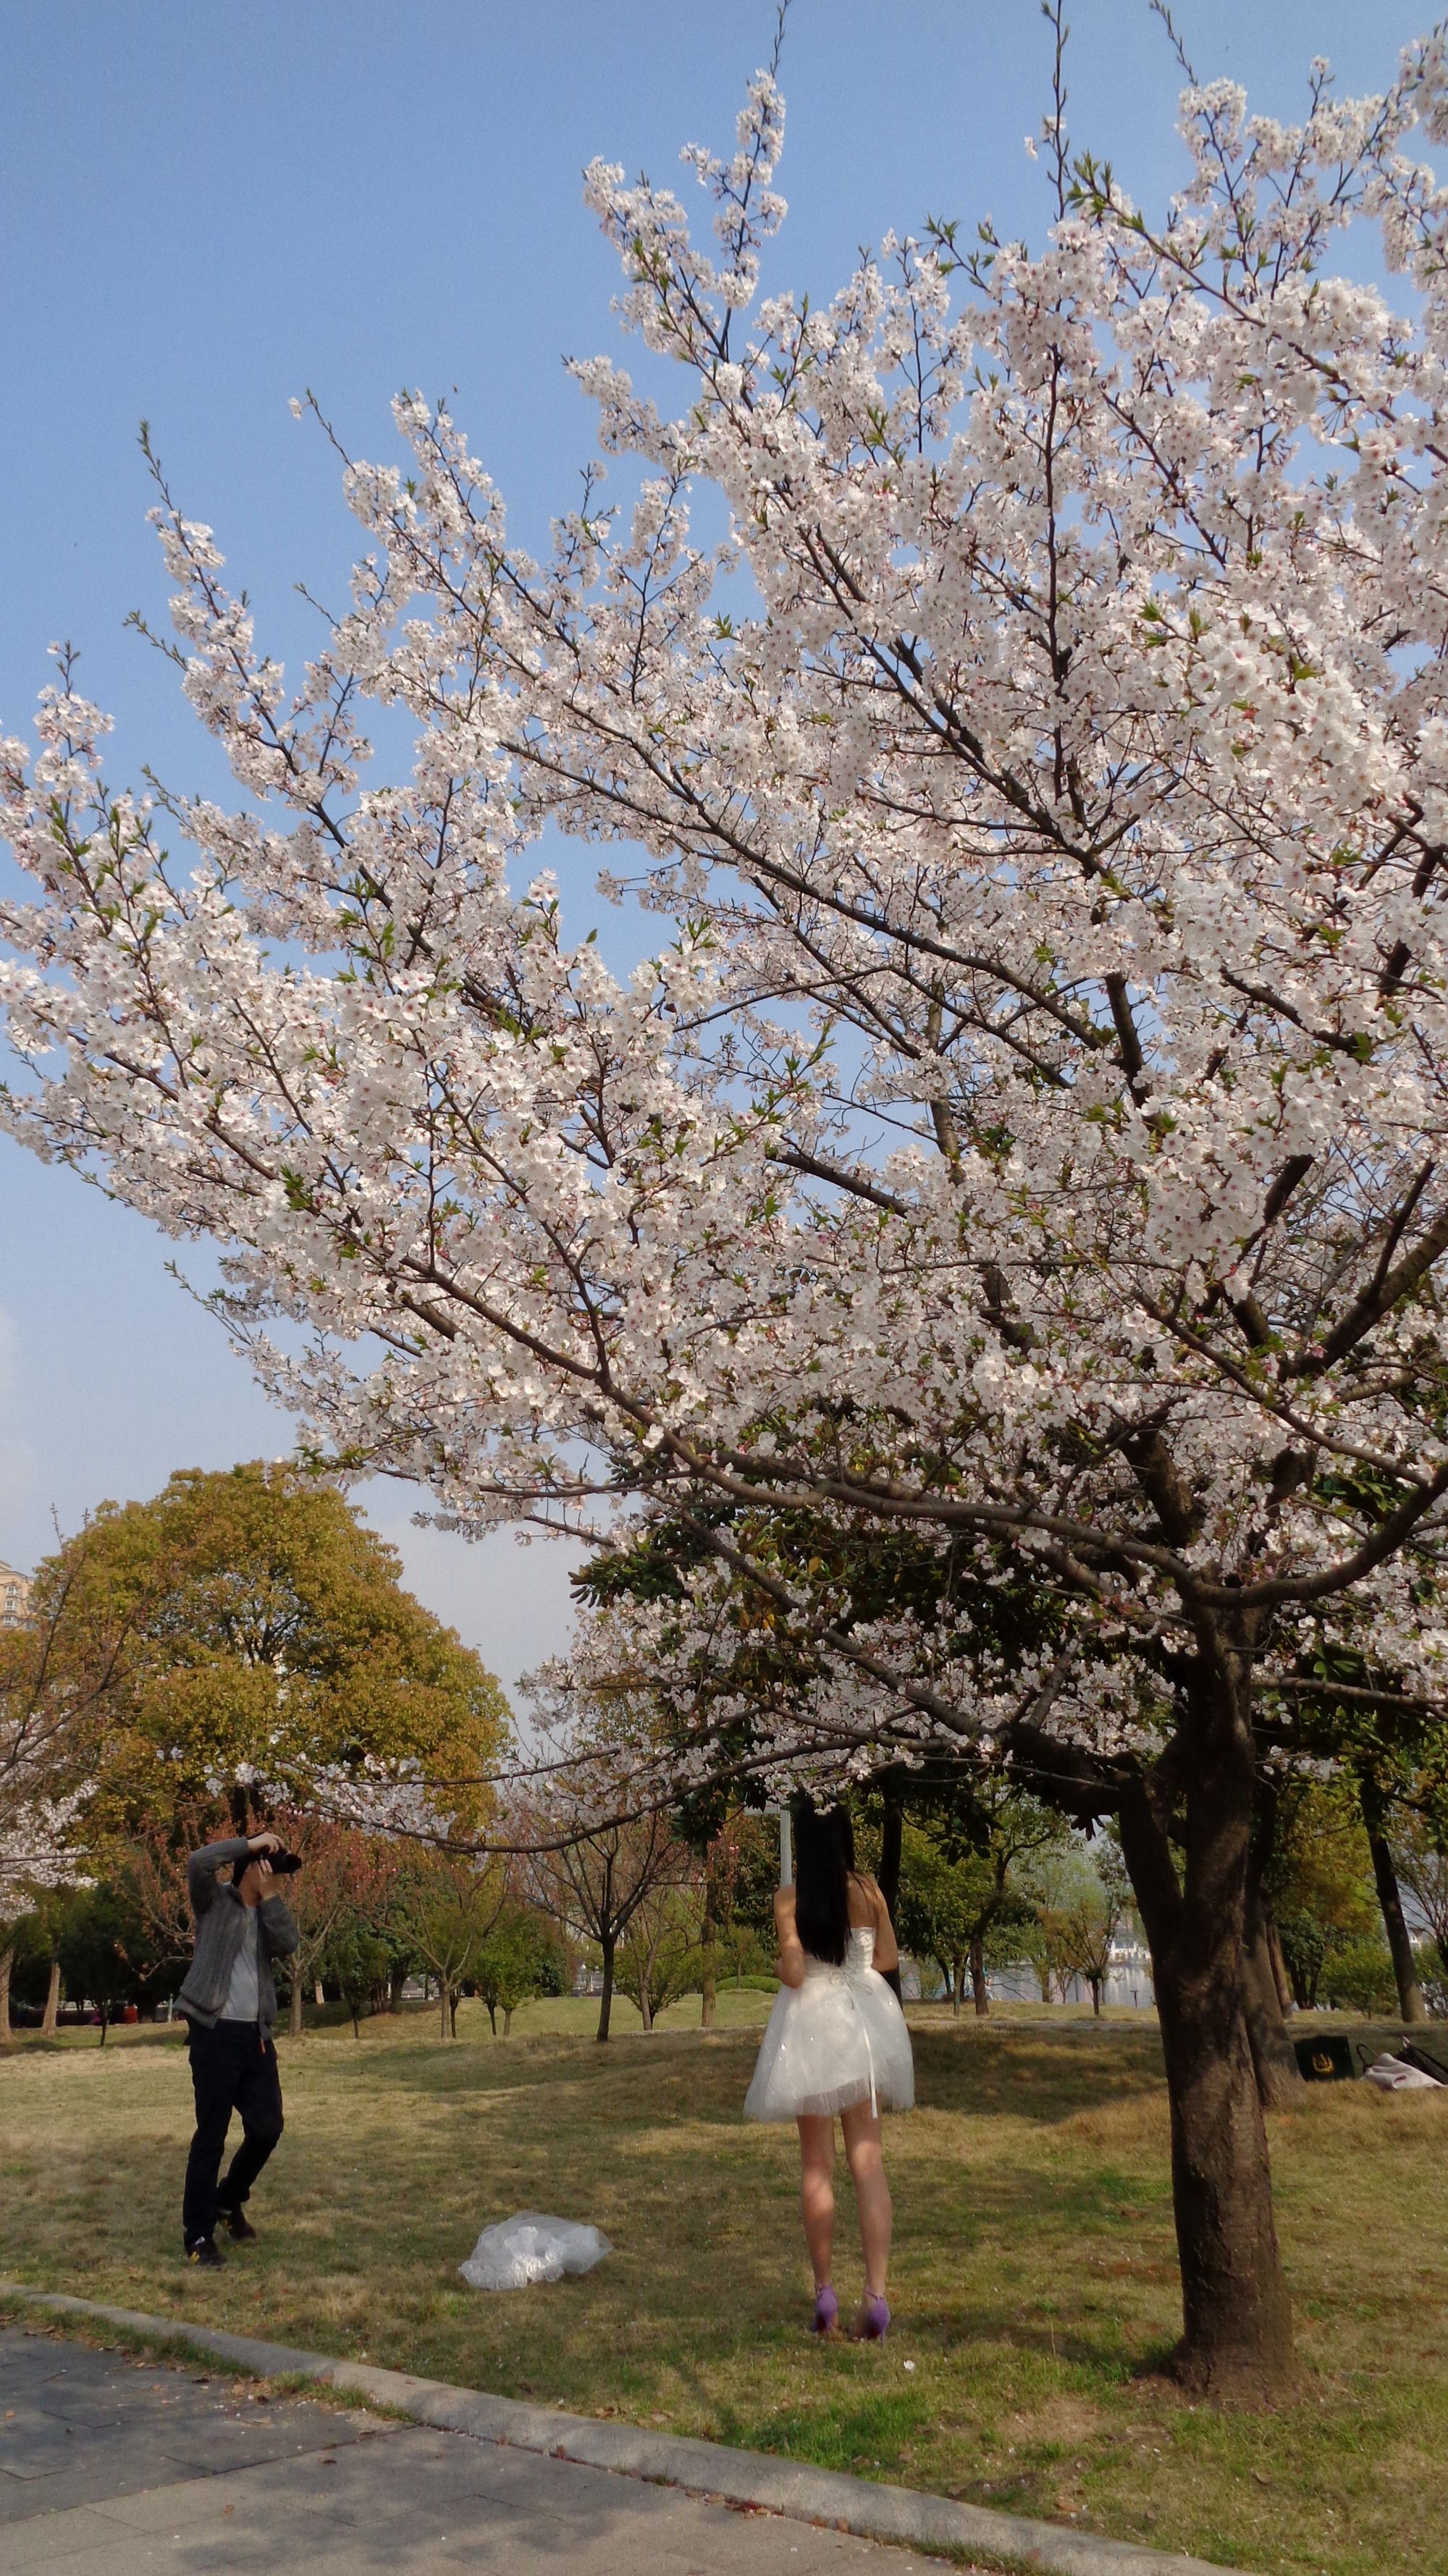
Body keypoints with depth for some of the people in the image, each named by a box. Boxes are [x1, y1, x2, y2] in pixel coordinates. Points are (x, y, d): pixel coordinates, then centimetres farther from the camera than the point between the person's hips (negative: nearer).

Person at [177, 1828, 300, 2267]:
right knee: (211, 2135, -2)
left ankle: (229, 2199, 31)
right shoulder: (214, 1902, 1)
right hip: (216, 2033, -6)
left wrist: (269, 1894, -7)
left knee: (268, 2128, 5)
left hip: (256, 2035, 6)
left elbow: (289, 1943, -4)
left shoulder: (267, 1914, 16)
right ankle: (198, 2234, 10)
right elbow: (198, 1863, -19)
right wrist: (250, 1842, -14)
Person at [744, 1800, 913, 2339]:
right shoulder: (868, 1889, -3)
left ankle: (824, 2294, 12)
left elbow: (793, 1974, -16)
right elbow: (888, 1959, 5)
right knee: (867, 2159, 6)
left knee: (817, 2163, 10)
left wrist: (780, 1965, 6)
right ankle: (876, 2295, -2)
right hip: (865, 2021, 2)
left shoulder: (790, 1898, -12)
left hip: (812, 2024, -2)